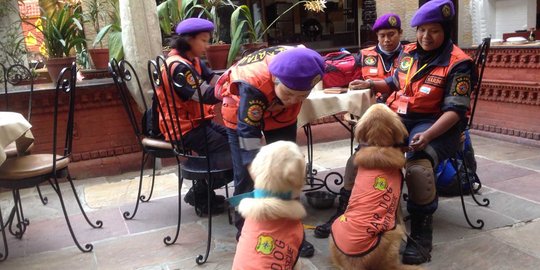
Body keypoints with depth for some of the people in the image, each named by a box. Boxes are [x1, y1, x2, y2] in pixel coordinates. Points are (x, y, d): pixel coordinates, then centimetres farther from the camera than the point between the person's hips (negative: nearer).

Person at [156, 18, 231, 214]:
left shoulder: (192, 61, 10)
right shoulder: (179, 66, -21)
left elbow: (215, 81, -2)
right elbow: (208, 96, -28)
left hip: (196, 123, 10)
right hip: (184, 129, -10)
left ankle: (203, 189, 15)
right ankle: (200, 194, 7)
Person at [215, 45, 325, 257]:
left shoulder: (301, 67, -31)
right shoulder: (253, 83, -44)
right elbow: (248, 133, -40)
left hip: (281, 112, 4)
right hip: (243, 113, -4)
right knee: (246, 176, -6)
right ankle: (245, 231, 12)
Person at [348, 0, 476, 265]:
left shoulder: (458, 63, -8)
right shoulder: (408, 52, 11)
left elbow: (455, 110, -15)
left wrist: (427, 135, -30)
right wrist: (371, 84, 10)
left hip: (435, 123, -6)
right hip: (399, 118, 6)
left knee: (418, 164, -36)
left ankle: (421, 233, -18)